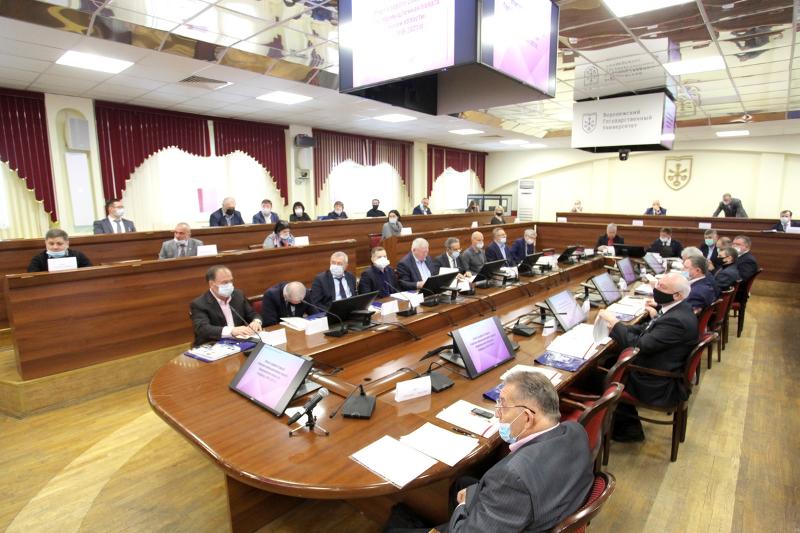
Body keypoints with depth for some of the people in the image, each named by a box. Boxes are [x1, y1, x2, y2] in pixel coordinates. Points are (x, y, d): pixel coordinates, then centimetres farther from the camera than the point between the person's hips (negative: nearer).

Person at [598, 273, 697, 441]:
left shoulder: (677, 320, -30)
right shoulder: (678, 309, 0)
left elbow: (639, 346, -29)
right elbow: (646, 332, 6)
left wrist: (615, 323, -21)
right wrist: (617, 327, -6)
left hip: (662, 386, -9)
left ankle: (628, 429, 25)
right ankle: (626, 427, 24)